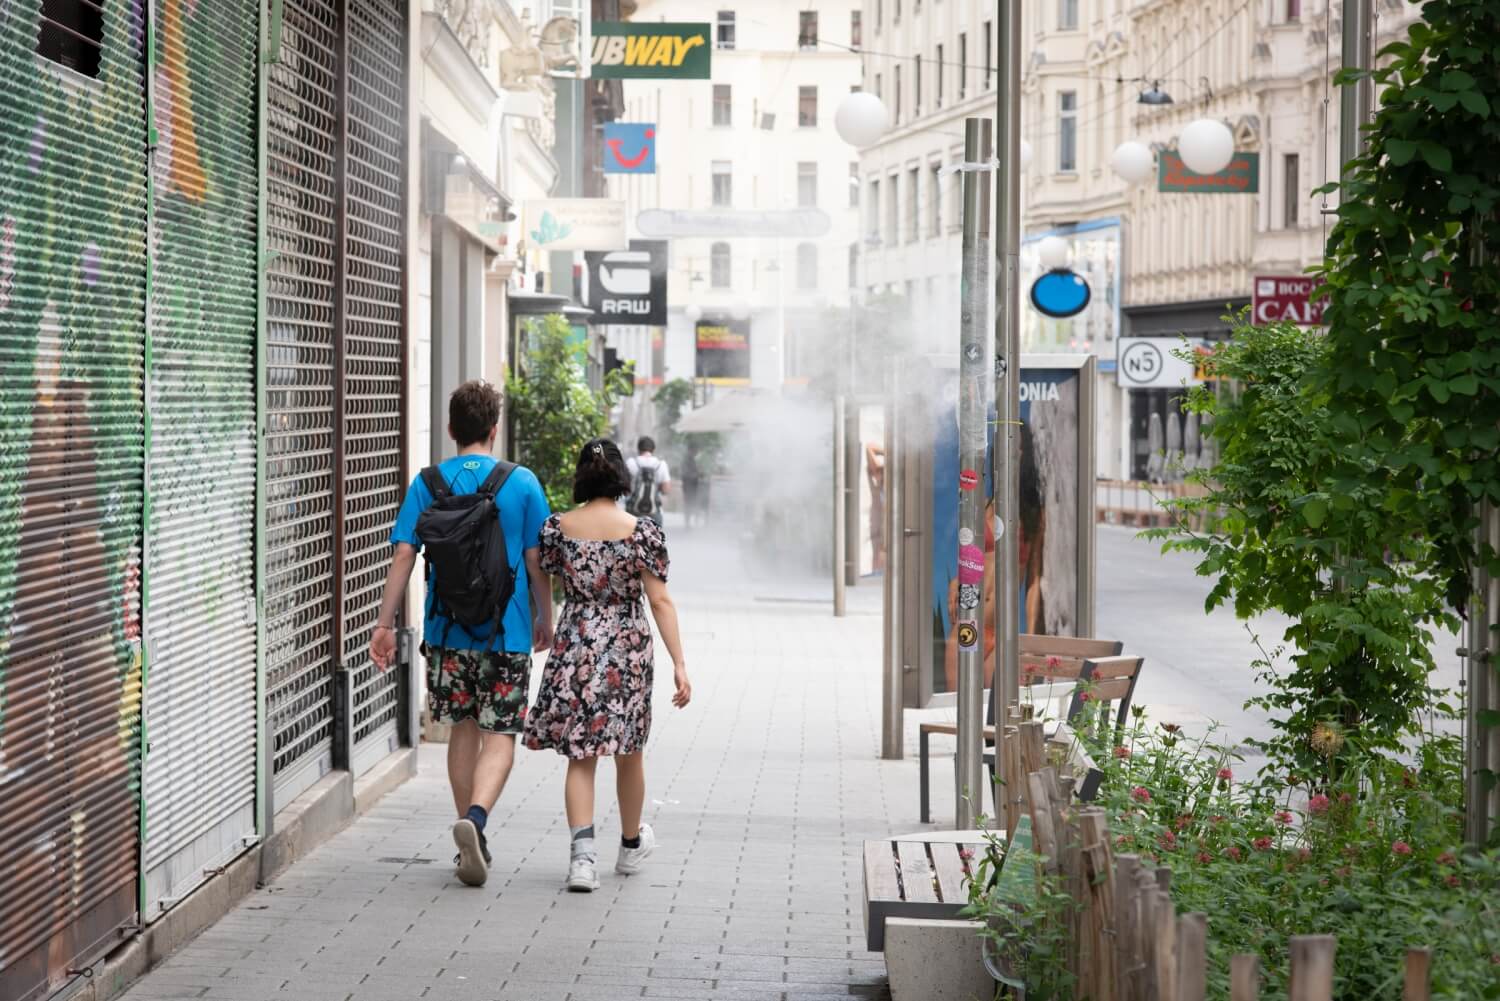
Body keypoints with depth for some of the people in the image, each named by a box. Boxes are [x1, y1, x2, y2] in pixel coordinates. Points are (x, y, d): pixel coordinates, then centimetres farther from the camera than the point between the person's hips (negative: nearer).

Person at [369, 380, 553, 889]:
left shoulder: (426, 483, 0)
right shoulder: (521, 483, -4)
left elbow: (403, 556, -4)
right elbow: (536, 561, -1)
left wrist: (385, 624, 0)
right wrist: (545, 619, 12)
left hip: (447, 631, 3)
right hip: (506, 631, -2)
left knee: (464, 729, 16)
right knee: (499, 735, 1)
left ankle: (472, 843, 21)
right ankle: (476, 816, -24)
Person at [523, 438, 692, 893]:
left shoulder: (556, 527, -3)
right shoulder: (643, 531, -8)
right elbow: (660, 602, -9)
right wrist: (679, 663, -7)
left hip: (574, 647, 1)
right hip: (627, 649, -1)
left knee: (580, 756, 5)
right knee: (628, 753, 17)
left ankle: (582, 855, -11)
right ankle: (631, 845, 36)